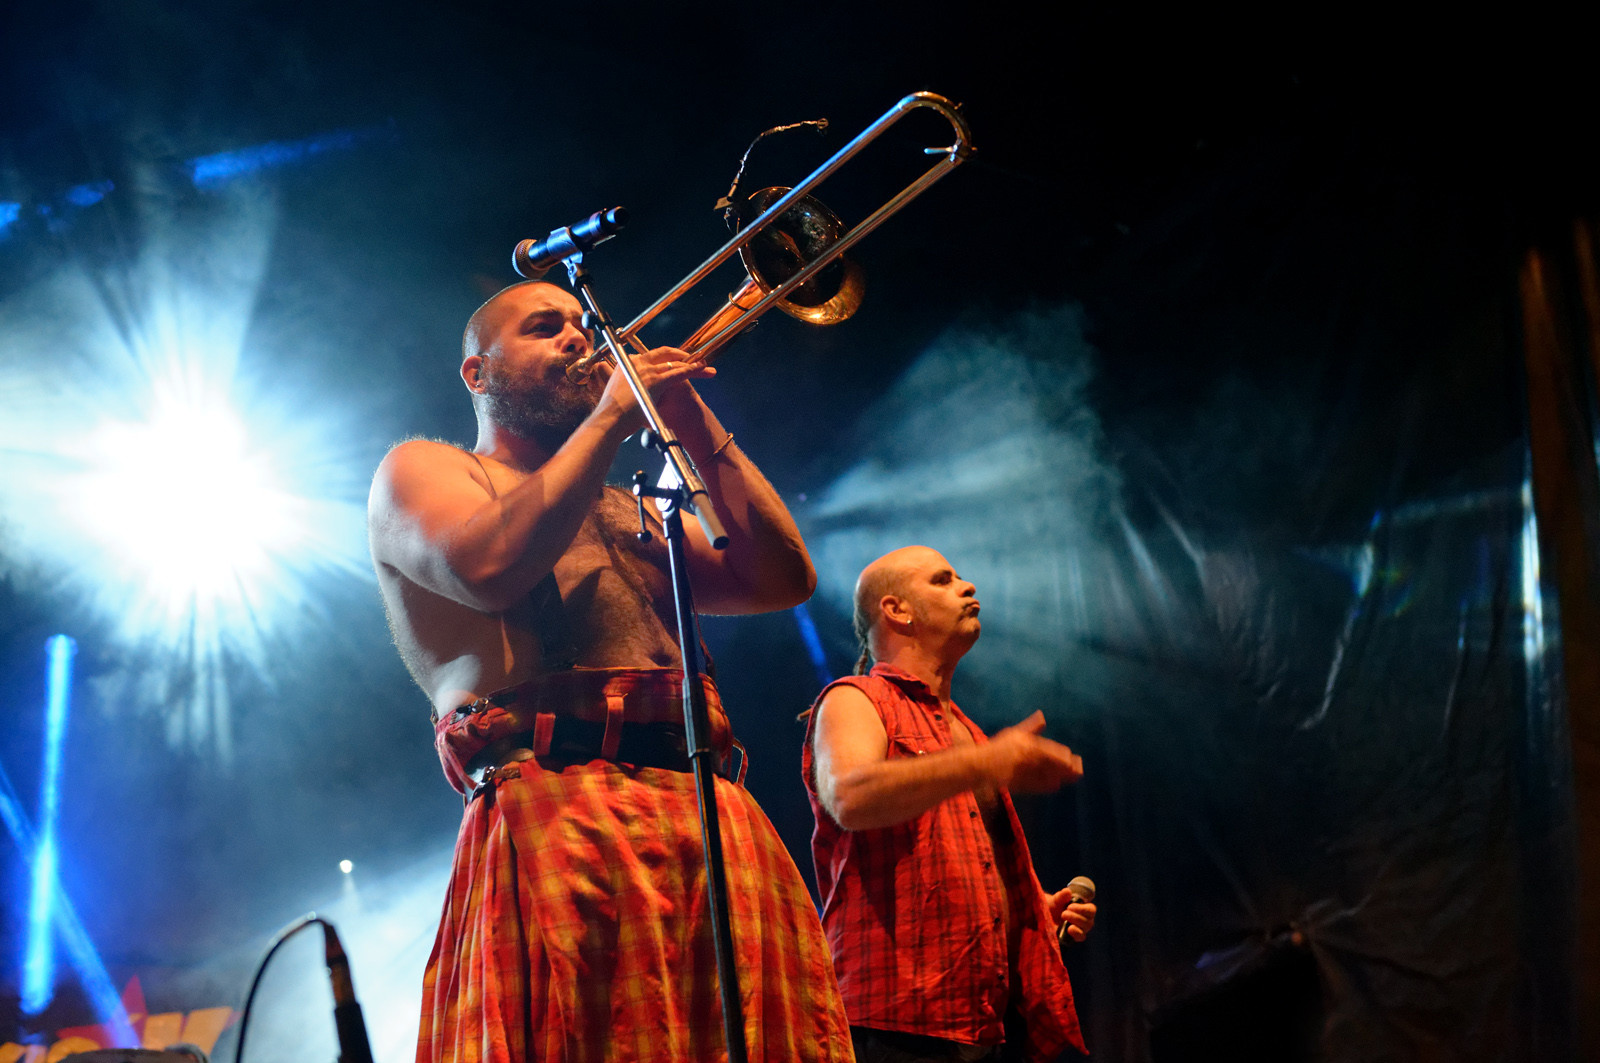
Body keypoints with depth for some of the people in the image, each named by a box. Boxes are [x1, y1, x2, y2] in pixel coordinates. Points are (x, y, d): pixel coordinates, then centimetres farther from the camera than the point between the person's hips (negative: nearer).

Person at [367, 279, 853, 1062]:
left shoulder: (635, 510, 33)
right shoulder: (421, 470, 16)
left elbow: (783, 580, 18)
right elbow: (489, 570, -8)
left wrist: (697, 430, 15)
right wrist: (610, 417, 0)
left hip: (715, 818, 5)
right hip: (555, 814, -5)